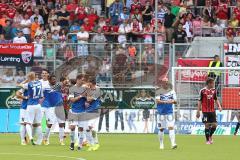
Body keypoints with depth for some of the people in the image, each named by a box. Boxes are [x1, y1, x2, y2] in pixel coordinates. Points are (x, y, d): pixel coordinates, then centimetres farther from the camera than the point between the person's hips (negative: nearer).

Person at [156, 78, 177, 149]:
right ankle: (161, 144, 20)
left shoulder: (172, 91, 7)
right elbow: (157, 101, -13)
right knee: (161, 128, 6)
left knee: (171, 127, -12)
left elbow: (175, 101, 5)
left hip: (169, 112, 1)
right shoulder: (159, 91, -1)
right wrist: (165, 101, -28)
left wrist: (173, 101, -19)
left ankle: (173, 143, -19)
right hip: (161, 112, -1)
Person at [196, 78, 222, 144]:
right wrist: (198, 111, -3)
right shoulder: (202, 91, -6)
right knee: (207, 125, -3)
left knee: (214, 124, -1)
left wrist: (219, 106, -2)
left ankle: (210, 136, 24)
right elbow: (200, 101, -2)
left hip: (212, 111, 4)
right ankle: (207, 140, 7)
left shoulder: (214, 90, 5)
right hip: (205, 111, -4)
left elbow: (216, 99, 16)